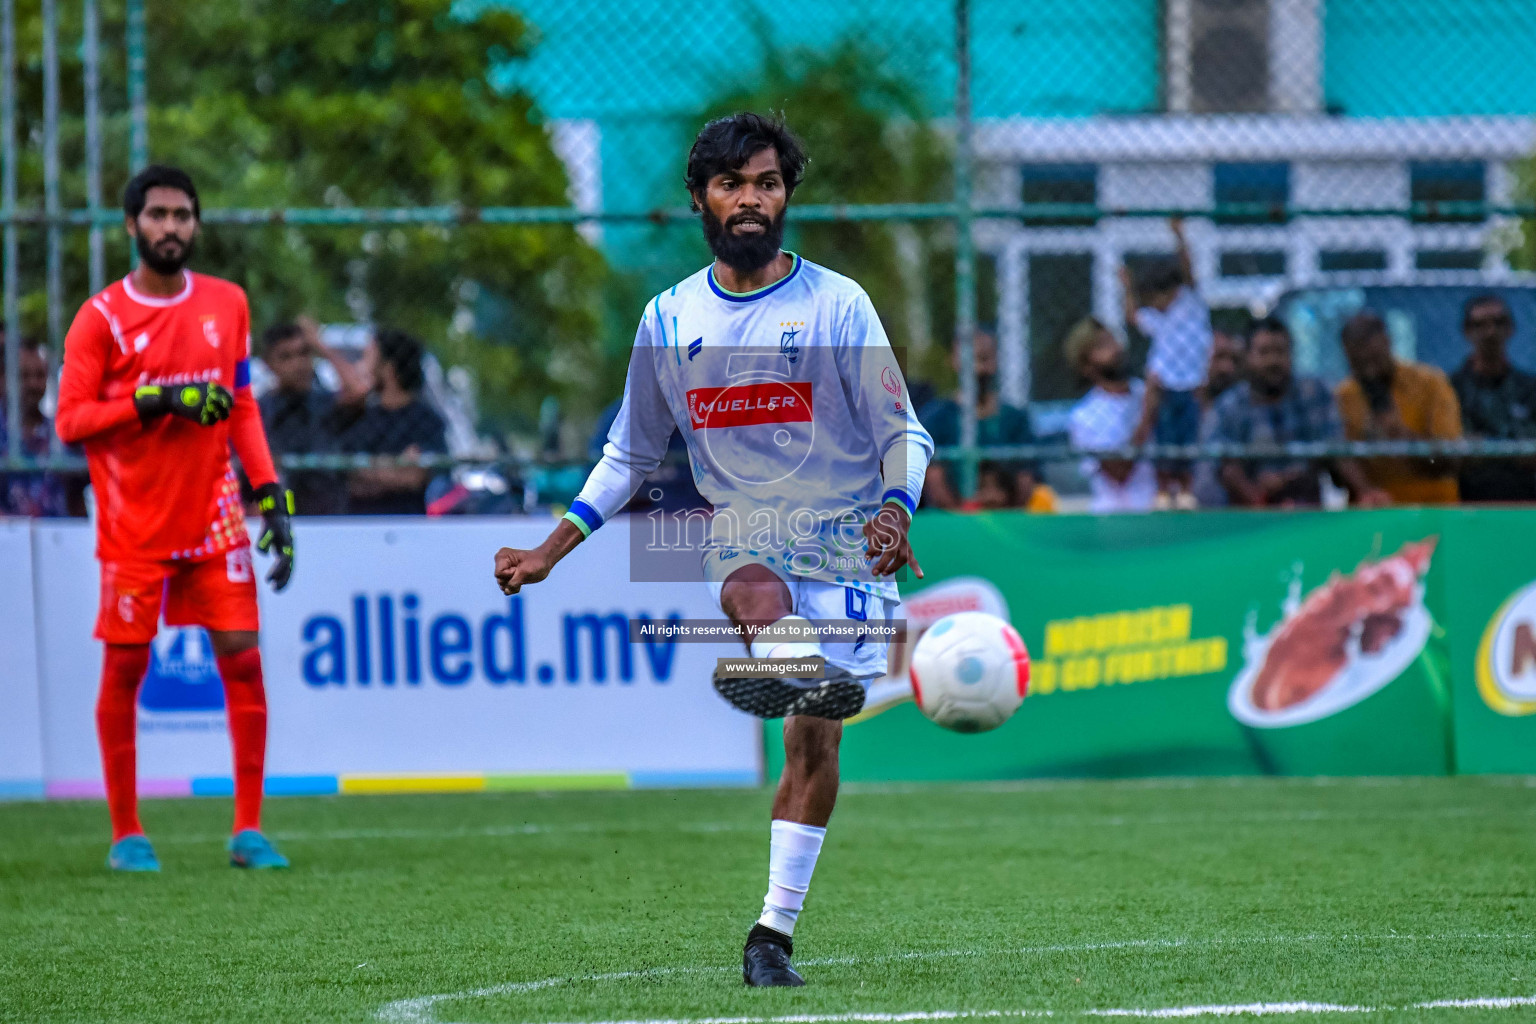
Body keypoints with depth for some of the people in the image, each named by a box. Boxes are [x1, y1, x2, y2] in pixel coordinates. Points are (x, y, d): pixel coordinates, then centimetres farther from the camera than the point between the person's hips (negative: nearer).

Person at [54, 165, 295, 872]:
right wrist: (153, 401, -20)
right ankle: (126, 835, 11)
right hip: (132, 523, -3)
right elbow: (70, 421, -9)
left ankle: (249, 829, 3)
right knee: (124, 670, 0)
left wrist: (270, 493, 7)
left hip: (213, 516, 3)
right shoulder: (102, 317, -4)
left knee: (242, 658, -3)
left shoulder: (226, 305, 7)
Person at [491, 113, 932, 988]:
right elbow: (630, 455, 19)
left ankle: (775, 931, 2)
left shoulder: (838, 304, 0)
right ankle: (778, 662, -70)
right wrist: (550, 554, 14)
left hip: (843, 533, -2)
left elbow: (904, 434, 0)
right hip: (740, 527, 2)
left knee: (814, 739, -6)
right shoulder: (669, 319, 9)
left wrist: (894, 512, -20)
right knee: (761, 594, -36)